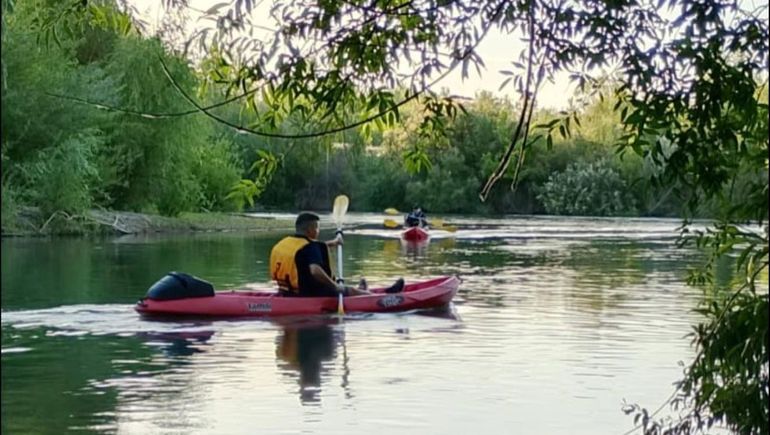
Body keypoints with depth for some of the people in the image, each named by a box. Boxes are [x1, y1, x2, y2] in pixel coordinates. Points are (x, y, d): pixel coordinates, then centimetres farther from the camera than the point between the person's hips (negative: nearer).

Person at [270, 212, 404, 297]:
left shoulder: (282, 243, 8)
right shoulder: (309, 247, -20)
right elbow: (315, 270, -37)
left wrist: (331, 243, 37)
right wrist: (334, 285, -24)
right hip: (311, 295, -8)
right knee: (350, 291, 14)